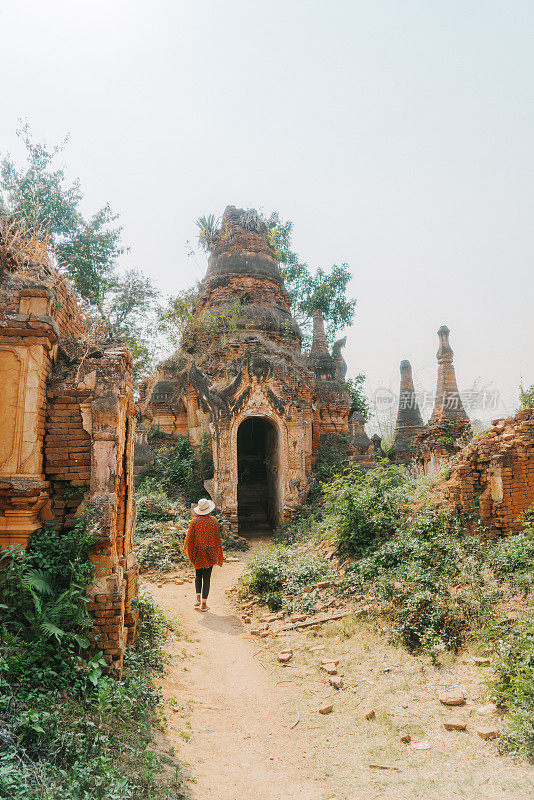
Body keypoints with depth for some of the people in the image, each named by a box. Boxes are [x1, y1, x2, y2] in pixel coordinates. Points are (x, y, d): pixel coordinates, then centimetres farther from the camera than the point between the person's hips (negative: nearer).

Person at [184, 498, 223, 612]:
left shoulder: (194, 521, -7)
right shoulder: (213, 521, -4)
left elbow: (189, 537, -2)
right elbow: (218, 539, 1)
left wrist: (188, 550, 14)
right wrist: (218, 556, 11)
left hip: (197, 553, 0)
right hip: (210, 553, 0)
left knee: (198, 574, 20)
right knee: (206, 577, 4)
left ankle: (198, 598, 8)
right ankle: (204, 603, 6)